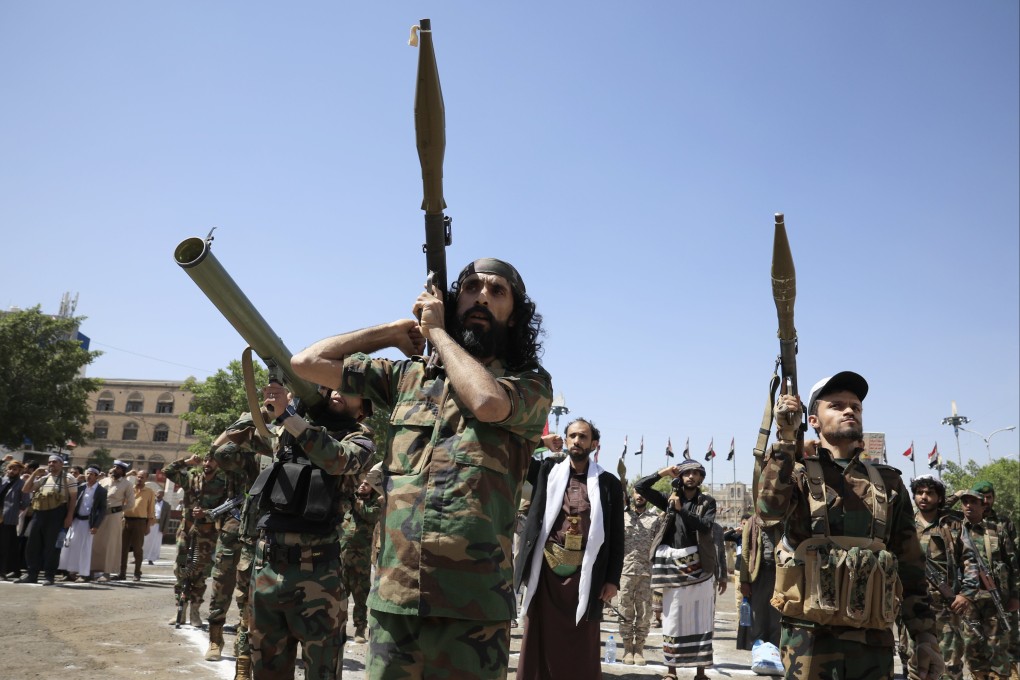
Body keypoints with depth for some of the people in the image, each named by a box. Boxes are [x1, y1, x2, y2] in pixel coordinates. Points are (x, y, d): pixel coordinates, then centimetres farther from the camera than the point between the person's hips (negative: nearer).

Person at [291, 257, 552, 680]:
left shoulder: (531, 384, 3)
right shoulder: (407, 376, 12)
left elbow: (488, 401, -20)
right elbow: (307, 362, 10)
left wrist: (437, 331, -3)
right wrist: (395, 331, 12)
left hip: (471, 604, -2)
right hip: (391, 596, 3)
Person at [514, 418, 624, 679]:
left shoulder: (608, 483, 3)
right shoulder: (547, 471, 6)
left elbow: (616, 535, 3)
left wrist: (613, 579, -2)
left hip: (584, 575, -1)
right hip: (545, 570, 1)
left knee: (582, 650, 7)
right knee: (540, 643, 7)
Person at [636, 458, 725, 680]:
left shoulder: (707, 501, 5)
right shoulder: (670, 498, 9)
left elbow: (706, 526, -12)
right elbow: (640, 487, 3)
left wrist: (681, 510, -19)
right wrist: (663, 472, -3)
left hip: (697, 563, -1)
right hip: (673, 563, 1)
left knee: (700, 619, 2)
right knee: (672, 618, 3)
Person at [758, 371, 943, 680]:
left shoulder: (888, 482, 11)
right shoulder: (798, 473, 2)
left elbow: (910, 566, 13)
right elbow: (770, 510, -21)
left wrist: (925, 635, 8)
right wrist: (785, 438, -25)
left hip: (874, 640, 3)